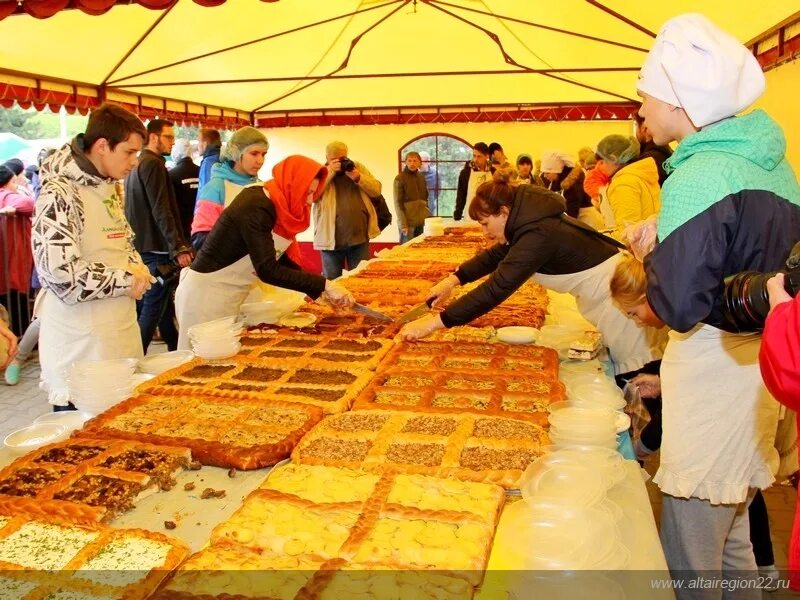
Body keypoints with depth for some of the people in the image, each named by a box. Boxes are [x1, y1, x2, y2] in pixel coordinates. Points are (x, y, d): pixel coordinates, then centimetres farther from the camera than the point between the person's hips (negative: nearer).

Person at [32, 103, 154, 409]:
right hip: (80, 343, -8)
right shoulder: (60, 195, -18)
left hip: (121, 329, 8)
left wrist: (137, 268, 1)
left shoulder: (111, 186, 10)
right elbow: (63, 276, -26)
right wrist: (128, 281, -14)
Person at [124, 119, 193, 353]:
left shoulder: (135, 165, 16)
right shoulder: (153, 164, -14)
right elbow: (161, 211, -22)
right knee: (153, 308, -5)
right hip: (155, 247, -10)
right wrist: (178, 248, -24)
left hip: (139, 245, 10)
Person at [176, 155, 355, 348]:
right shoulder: (255, 209, -23)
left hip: (225, 296, 9)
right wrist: (323, 285, -29)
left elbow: (283, 260, 8)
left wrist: (320, 290, -2)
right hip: (206, 294, -9)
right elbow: (267, 270, -30)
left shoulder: (271, 205, 5)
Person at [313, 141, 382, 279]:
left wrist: (358, 177, -12)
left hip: (360, 237, 2)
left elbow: (376, 190, 5)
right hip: (331, 239, -2)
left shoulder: (357, 167, 9)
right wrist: (329, 172, -16)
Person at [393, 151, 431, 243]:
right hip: (408, 222, -5)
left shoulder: (421, 177, 11)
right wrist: (403, 224, -16)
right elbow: (398, 203, -9)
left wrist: (427, 217, 11)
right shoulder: (400, 178, -6)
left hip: (422, 221, 6)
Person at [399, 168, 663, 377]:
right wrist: (453, 279, 4)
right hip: (602, 283, 10)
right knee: (620, 363, 19)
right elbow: (496, 255, 16)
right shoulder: (532, 221, 1)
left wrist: (432, 323, -33)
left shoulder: (538, 234, -29)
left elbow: (495, 289, -34)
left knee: (632, 368, 3)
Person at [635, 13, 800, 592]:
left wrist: (652, 249, -7)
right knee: (735, 538, 25)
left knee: (689, 555, 7)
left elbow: (678, 306, -25)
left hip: (715, 371, -9)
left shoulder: (699, 177, -21)